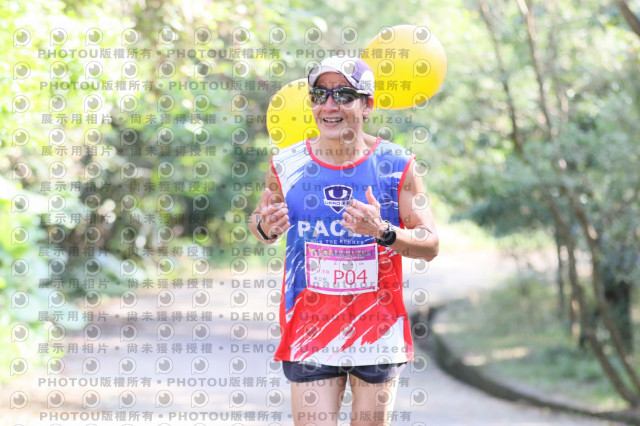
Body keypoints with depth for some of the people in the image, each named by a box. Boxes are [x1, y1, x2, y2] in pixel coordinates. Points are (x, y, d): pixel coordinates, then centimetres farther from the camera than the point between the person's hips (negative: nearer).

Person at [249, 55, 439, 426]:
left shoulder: (397, 165, -4)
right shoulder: (287, 165, -1)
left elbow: (430, 245, -4)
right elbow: (260, 222, 15)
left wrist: (383, 232, -22)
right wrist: (265, 228, -9)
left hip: (379, 336, 0)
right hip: (309, 334, 0)